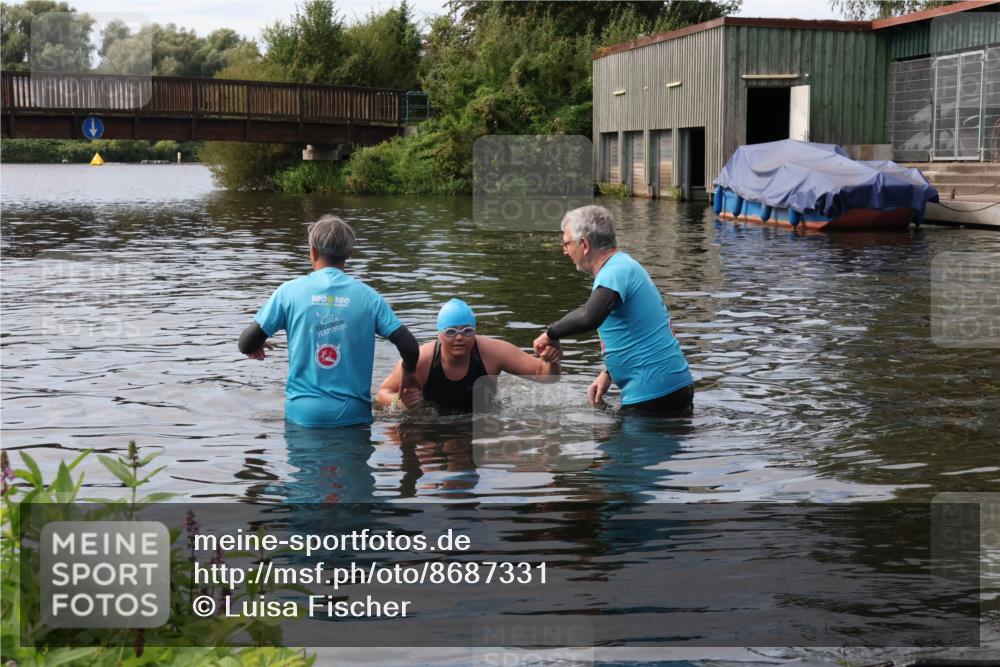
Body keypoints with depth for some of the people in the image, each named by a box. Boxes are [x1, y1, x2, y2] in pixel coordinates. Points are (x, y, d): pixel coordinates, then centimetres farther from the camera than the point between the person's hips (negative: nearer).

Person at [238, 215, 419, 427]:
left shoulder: (289, 291, 1)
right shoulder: (368, 296, 3)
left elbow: (246, 345, 2)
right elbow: (409, 347, 0)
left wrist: (256, 346, 26)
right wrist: (408, 374, 21)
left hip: (303, 413, 0)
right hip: (353, 415, 0)